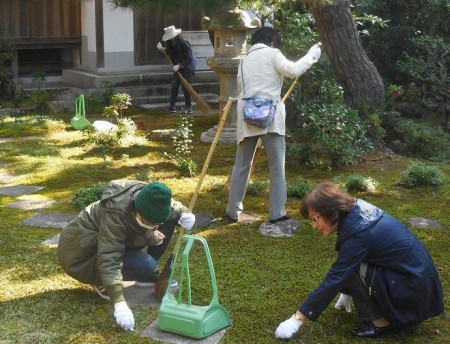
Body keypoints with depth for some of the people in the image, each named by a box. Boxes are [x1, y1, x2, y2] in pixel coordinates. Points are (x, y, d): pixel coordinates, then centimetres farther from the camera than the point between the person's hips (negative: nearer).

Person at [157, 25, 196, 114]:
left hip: (188, 66, -7)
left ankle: (188, 107, 1)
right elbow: (169, 54, 7)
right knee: (174, 85, 3)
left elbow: (188, 58, -20)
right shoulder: (170, 43, 0)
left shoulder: (183, 43, -22)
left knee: (185, 86, -8)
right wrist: (162, 49, -7)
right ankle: (172, 106, 8)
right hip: (178, 67, 8)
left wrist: (179, 65, -24)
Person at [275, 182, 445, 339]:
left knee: (352, 269, -18)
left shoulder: (358, 234, -26)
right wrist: (347, 292, 24)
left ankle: (383, 321, -3)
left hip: (416, 287, -9)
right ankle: (394, 313, 12)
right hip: (415, 271, 9)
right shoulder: (357, 212, 0)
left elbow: (334, 279, -24)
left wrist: (298, 319, -20)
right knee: (349, 267, 8)